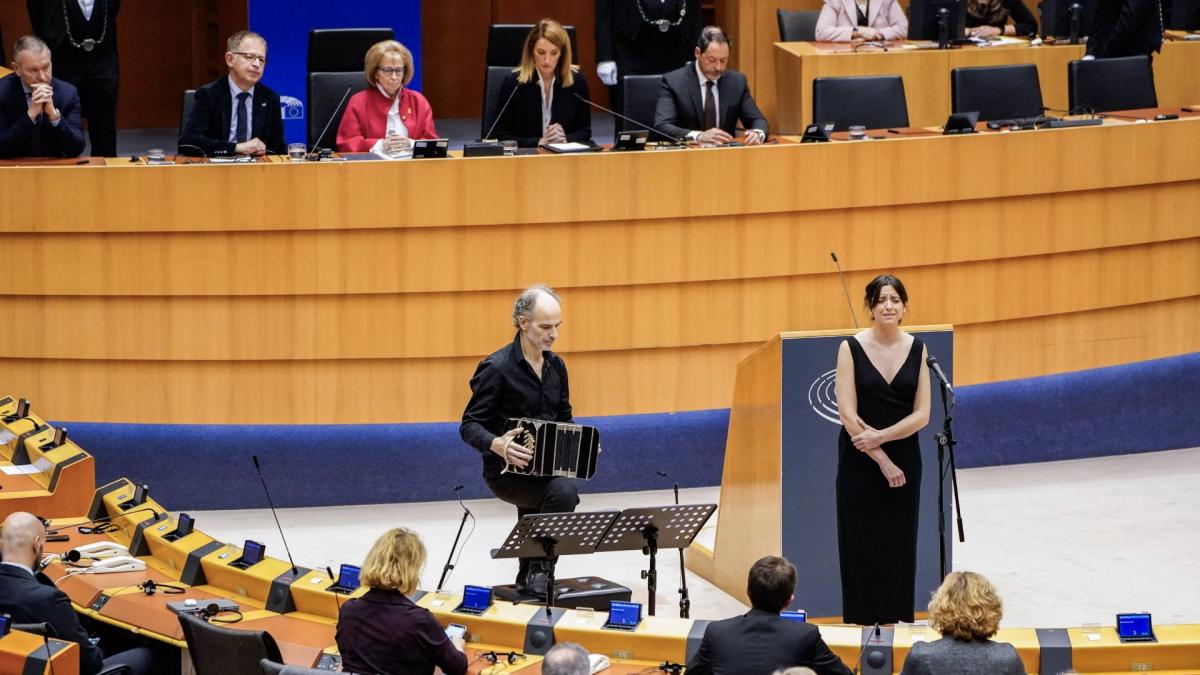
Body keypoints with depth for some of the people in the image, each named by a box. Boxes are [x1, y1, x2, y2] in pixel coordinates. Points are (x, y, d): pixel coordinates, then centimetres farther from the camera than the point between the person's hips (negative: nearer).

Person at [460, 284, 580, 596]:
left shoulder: (556, 365, 9)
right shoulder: (496, 368, -13)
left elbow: (564, 419, 21)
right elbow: (469, 426, -14)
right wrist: (497, 444, -35)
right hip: (505, 471, -8)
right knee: (564, 491, -30)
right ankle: (538, 569, -18)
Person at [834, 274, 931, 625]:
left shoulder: (917, 349, 2)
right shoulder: (851, 348, -6)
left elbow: (922, 414, -2)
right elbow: (848, 415, -11)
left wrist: (881, 437, -15)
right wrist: (882, 461, -13)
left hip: (904, 460, 2)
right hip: (860, 462, -2)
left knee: (898, 546, 5)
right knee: (862, 547, 0)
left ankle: (894, 622, 10)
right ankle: (863, 626, 4)